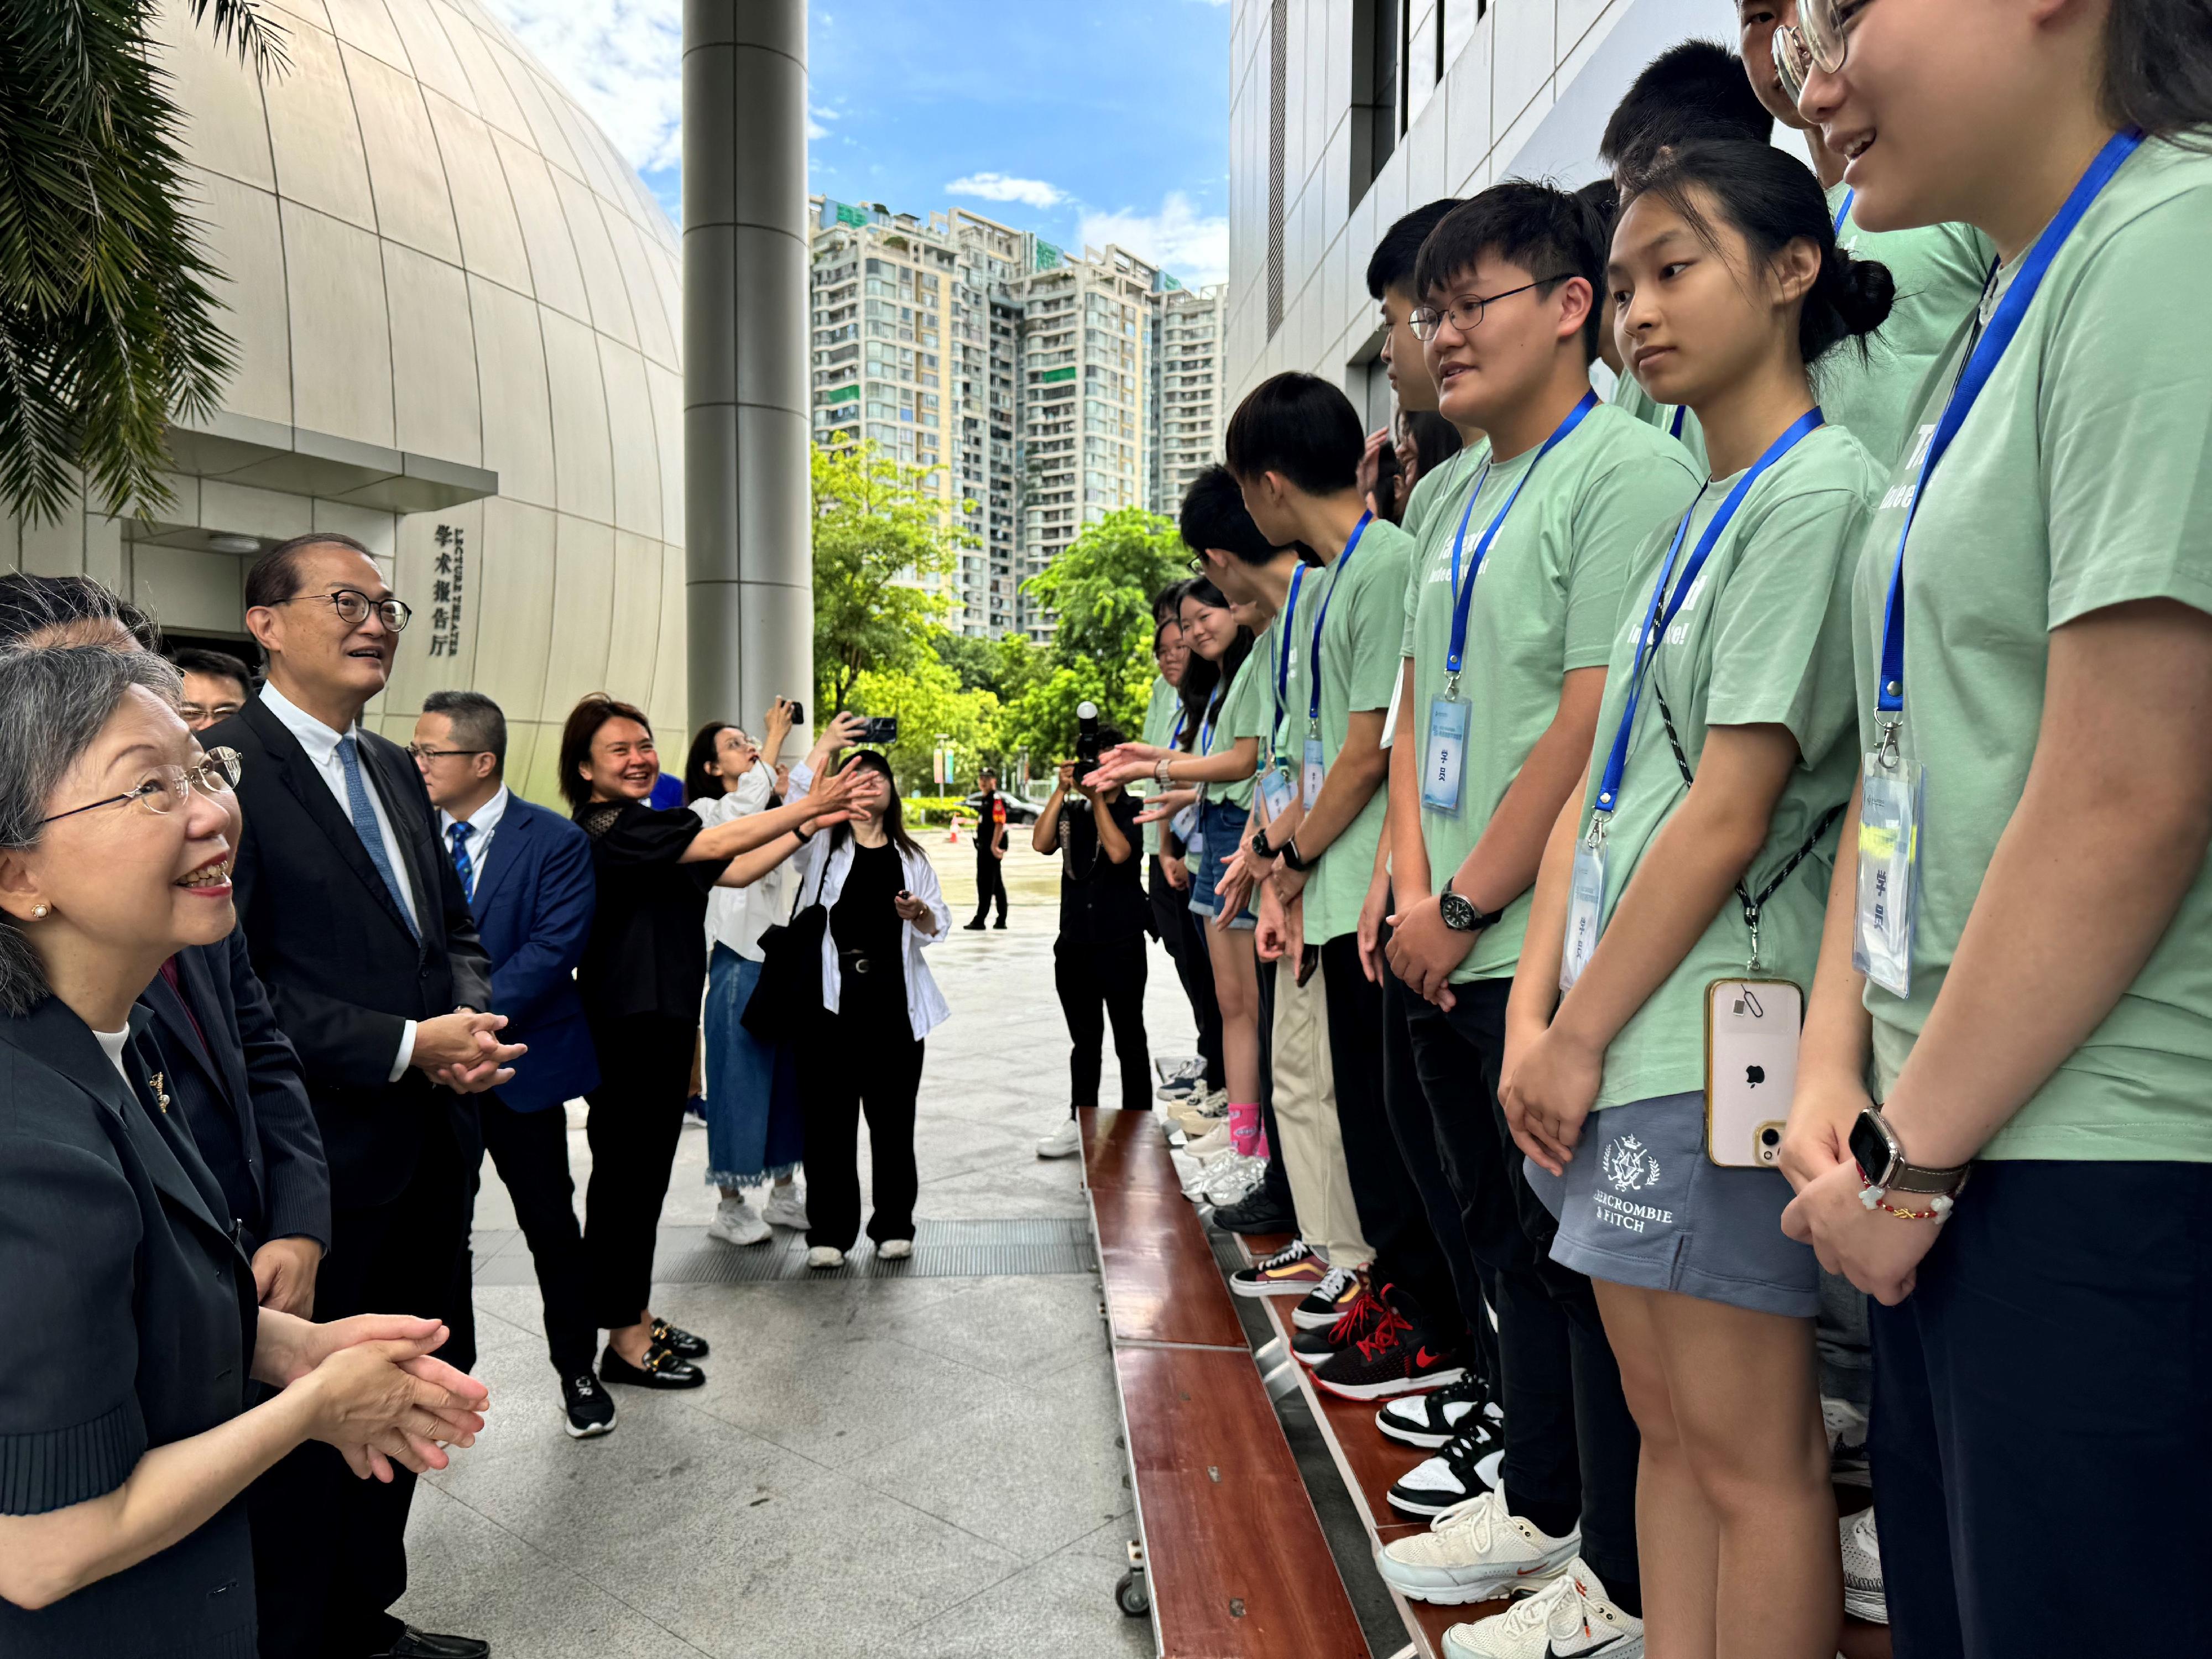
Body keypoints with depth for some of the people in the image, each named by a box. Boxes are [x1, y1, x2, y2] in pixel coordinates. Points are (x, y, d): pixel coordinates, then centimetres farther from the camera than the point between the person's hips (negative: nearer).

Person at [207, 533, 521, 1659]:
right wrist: (407, 1047, -19)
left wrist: (472, 1019, -4)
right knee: (307, 1427, 10)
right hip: (317, 1164, -8)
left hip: (430, 1154, 8)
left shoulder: (395, 770, 12)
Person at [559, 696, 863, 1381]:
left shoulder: (646, 828, 15)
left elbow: (734, 873, 11)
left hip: (662, 1024, 10)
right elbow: (719, 844, -23)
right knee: (626, 1176, 1)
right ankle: (625, 1343, 12)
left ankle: (637, 1318, 29)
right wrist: (811, 805, -20)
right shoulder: (607, 829, -16)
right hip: (628, 1032, -10)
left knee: (644, 1175, 17)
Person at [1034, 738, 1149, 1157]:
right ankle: (1081, 1123, 23)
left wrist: (1098, 796, -15)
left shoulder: (1133, 811, -3)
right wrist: (1062, 790, -9)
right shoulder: (1072, 812, 10)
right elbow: (1041, 843, -6)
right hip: (1075, 941, 5)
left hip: (1121, 944, -5)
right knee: (1084, 1039, 14)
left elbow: (1118, 852, -20)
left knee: (1129, 1039, 5)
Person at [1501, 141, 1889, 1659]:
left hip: (1718, 1034, -8)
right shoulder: (1687, 526, 18)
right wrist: (1535, 1014, 4)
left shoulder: (1818, 492, -8)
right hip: (1624, 1036, 9)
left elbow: (1732, 809, -15)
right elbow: (1599, 790, 12)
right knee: (1669, 1429, 17)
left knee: (1752, 1456, 4)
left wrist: (1582, 1031, -10)